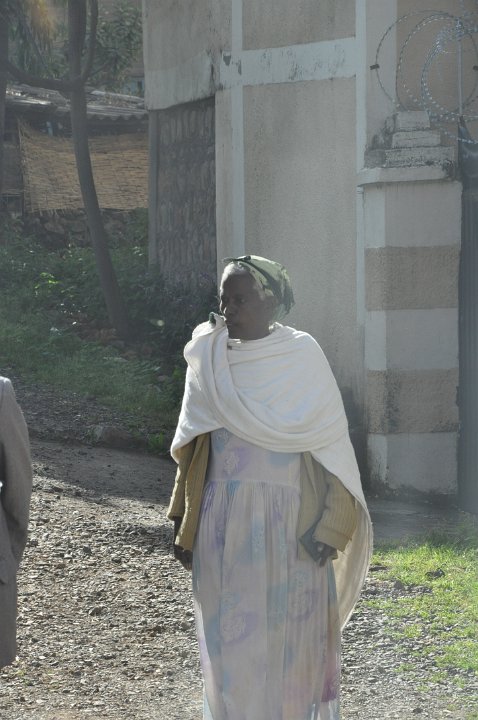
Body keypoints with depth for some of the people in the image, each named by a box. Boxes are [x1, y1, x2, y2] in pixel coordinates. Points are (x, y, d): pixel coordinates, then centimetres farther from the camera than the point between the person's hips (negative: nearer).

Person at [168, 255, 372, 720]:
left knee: (290, 636, 1)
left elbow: (333, 443, -5)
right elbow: (191, 452, 12)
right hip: (224, 524, 3)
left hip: (288, 523, -3)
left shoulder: (302, 355, -4)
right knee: (231, 638, 4)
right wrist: (184, 525, 9)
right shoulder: (211, 359, 6)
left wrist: (330, 526, -12)